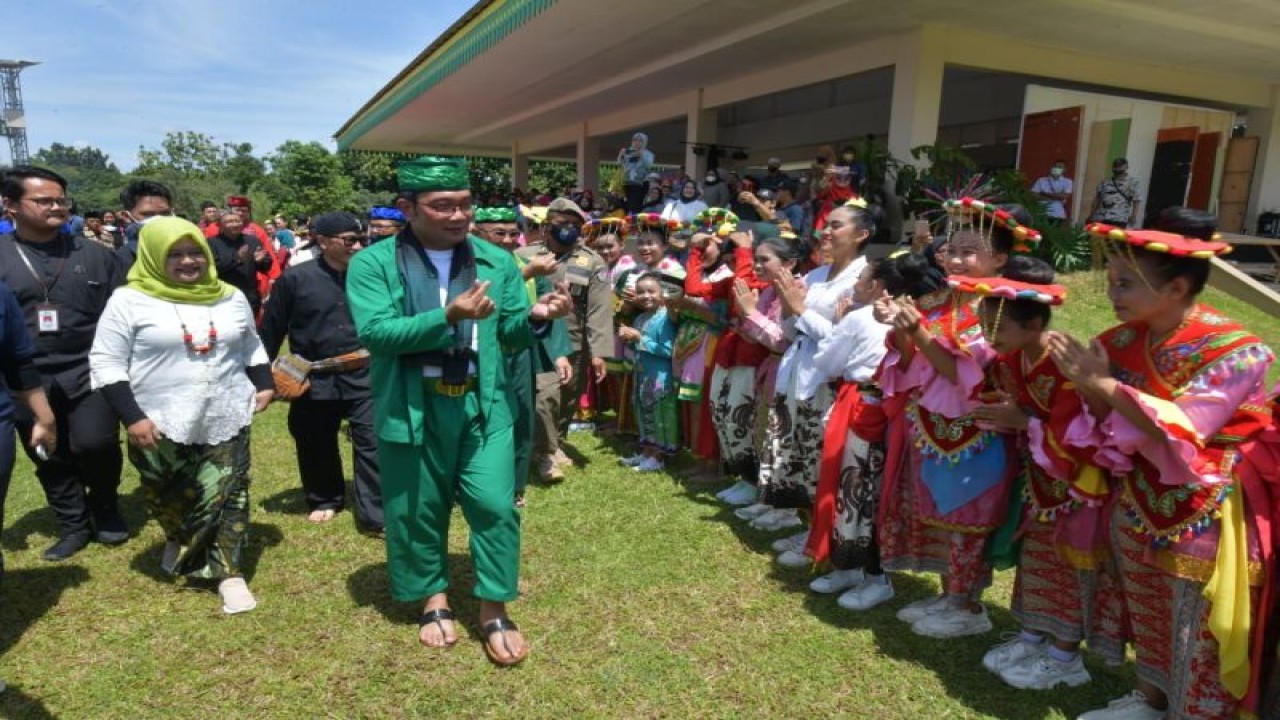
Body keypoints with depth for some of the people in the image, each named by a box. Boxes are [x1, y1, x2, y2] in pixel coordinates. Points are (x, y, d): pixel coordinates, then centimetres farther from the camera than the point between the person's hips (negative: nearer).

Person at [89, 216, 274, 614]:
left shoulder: (230, 298, 6)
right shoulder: (130, 301, -7)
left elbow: (251, 346, 19)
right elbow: (106, 362, -6)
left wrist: (264, 384, 7)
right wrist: (131, 417, -13)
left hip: (227, 421, 2)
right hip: (161, 427, -2)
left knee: (228, 496, 1)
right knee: (168, 499, 16)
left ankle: (229, 573, 11)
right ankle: (180, 542, 46)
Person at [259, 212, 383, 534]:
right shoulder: (296, 279, -6)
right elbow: (272, 328, 1)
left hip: (363, 376, 1)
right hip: (314, 380, 0)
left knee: (372, 443, -5)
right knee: (317, 447, 14)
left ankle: (375, 514, 3)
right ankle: (324, 500, 37)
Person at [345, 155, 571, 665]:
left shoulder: (497, 261, 4)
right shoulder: (373, 264, -4)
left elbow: (511, 334, 6)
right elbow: (375, 332, -17)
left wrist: (536, 317, -17)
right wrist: (448, 317, -28)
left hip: (482, 405, 2)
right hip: (410, 409, -1)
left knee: (495, 506, 1)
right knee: (416, 511, 13)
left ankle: (494, 612, 20)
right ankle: (434, 599, 36)